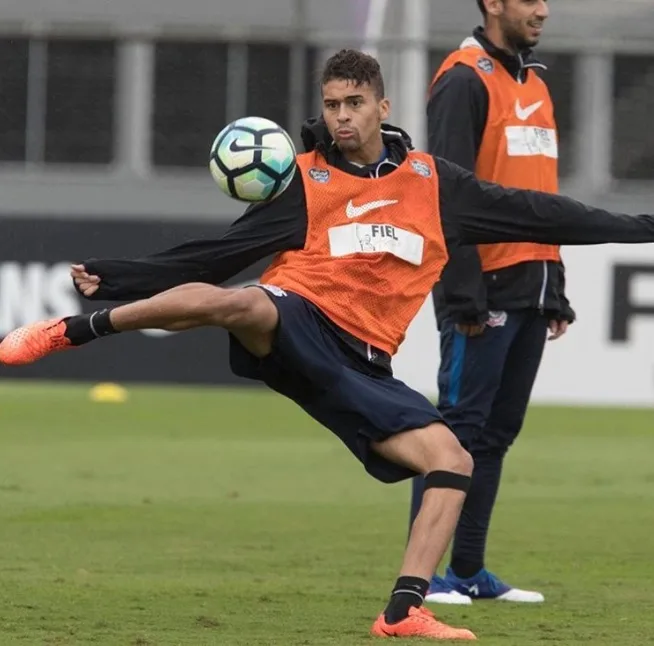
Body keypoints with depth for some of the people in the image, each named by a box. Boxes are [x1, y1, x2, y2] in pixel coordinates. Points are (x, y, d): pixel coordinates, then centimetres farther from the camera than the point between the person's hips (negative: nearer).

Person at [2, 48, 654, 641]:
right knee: (239, 302, -39)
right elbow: (214, 256, 7)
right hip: (292, 323, -4)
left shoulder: (432, 181, 15)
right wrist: (117, 278, -1)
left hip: (357, 365, 4)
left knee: (452, 461, -12)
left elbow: (530, 213, 20)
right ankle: (69, 331, -27)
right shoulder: (305, 181, 8)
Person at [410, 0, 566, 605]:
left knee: (497, 433, 9)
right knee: (461, 427, -7)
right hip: (486, 290, -8)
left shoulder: (534, 83, 18)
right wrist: (466, 296, -19)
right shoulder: (465, 80, -8)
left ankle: (469, 570, 13)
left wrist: (555, 289, 18)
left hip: (531, 289, 8)